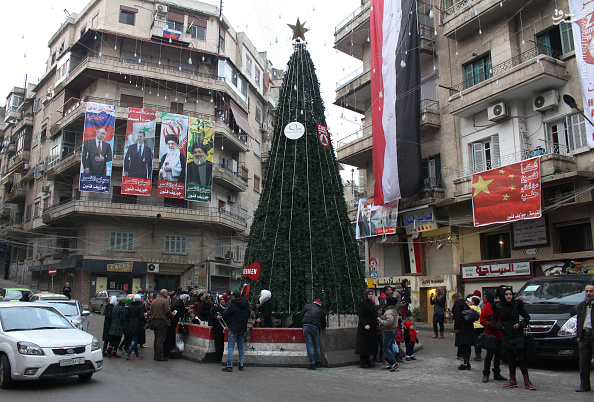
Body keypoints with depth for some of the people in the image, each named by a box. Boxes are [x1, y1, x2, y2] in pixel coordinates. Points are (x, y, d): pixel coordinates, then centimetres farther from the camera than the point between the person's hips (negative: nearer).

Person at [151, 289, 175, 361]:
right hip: (162, 322, -8)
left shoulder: (154, 301, 13)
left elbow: (151, 312, 16)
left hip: (154, 322, 8)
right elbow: (168, 312, -17)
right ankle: (159, 356, -6)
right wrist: (172, 315, 0)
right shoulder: (165, 301, -11)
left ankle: (156, 355, 19)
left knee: (156, 339, 14)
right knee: (161, 340, -6)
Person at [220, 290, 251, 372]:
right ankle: (241, 365, 14)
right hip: (243, 328, 6)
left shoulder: (233, 304, -12)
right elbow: (248, 316, 15)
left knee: (230, 347, -1)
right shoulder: (247, 304, 6)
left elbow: (226, 314, -8)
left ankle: (229, 365, -4)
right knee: (241, 347, 13)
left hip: (234, 328, -6)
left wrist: (220, 316, 12)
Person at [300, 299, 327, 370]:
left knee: (309, 346, 0)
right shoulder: (322, 311, 19)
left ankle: (312, 364, -2)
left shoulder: (307, 306, 19)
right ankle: (318, 362, 22)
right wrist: (322, 328, 41)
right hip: (315, 327, 0)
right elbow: (323, 324, 21)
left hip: (305, 326, 0)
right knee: (316, 345, 15)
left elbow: (301, 315, 17)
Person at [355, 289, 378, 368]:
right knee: (364, 344, -5)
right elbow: (361, 316, -16)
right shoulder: (363, 303, -11)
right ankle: (363, 363, 0)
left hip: (371, 327, 9)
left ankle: (367, 361, 18)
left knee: (370, 344, 10)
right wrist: (365, 325, -27)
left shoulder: (372, 303, 14)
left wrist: (377, 318, 2)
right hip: (364, 328, -8)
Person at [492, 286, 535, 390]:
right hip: (506, 336, 2)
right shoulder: (498, 307, -1)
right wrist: (500, 326, -4)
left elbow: (527, 317, 6)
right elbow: (493, 320, 11)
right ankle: (512, 381, 15)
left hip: (518, 335, -2)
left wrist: (520, 324, -8)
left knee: (522, 358, -3)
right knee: (510, 358, 7)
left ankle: (527, 382, 2)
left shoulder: (517, 305, -5)